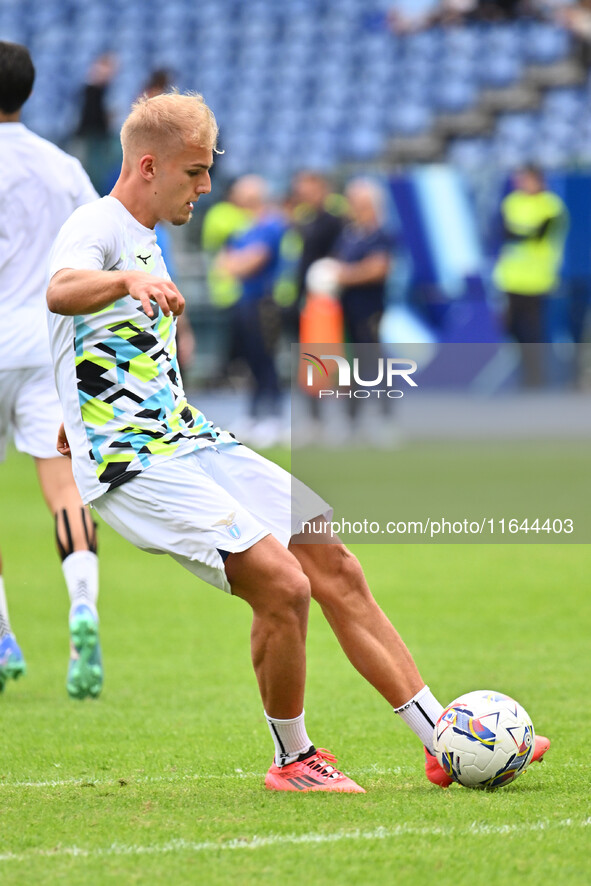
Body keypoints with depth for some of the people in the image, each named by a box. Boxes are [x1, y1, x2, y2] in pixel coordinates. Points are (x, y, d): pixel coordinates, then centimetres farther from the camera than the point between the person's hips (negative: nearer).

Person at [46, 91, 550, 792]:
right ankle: (292, 759, -1)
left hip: (191, 441, 10)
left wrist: (79, 420, 49)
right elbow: (60, 292, -37)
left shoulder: (142, 238, 18)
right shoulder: (96, 228, -12)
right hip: (135, 464, -10)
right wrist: (129, 280, -56)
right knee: (282, 583, -22)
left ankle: (443, 741, 6)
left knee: (334, 567, 2)